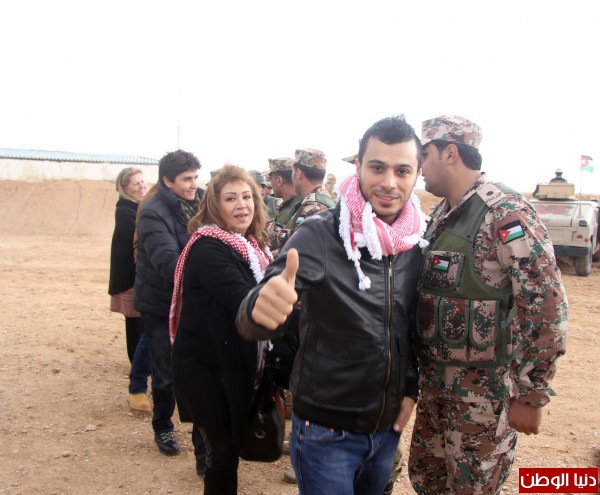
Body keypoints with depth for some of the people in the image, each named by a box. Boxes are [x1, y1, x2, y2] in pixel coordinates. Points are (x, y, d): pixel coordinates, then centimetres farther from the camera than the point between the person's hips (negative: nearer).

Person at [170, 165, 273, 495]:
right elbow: (246, 304, -30)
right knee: (223, 451, 4)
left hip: (235, 364, 8)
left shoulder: (251, 245, 6)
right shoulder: (208, 249, -20)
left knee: (232, 446, 19)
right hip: (205, 368, -8)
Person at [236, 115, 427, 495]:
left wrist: (412, 388, 5)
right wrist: (261, 308, -49)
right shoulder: (320, 235, -20)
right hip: (326, 431, -5)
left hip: (388, 427, 5)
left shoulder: (417, 242, -3)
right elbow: (249, 325, -28)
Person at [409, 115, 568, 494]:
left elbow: (548, 307, -20)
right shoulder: (443, 214, 8)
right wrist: (421, 366, 15)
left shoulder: (507, 214, -17)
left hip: (484, 391, -7)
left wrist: (530, 396, -17)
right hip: (435, 383, 8)